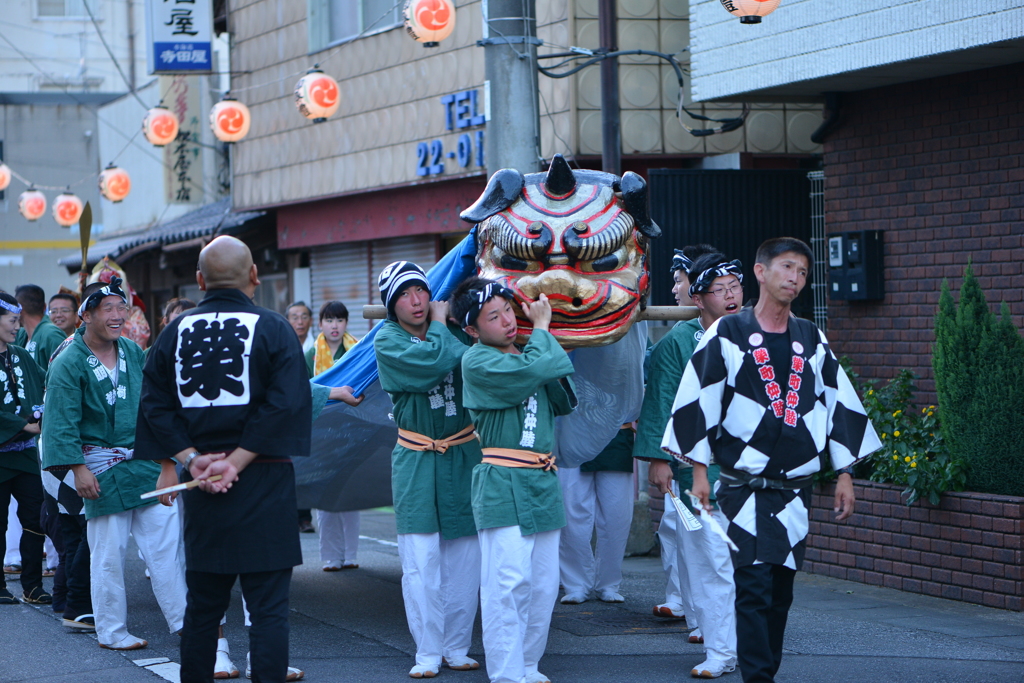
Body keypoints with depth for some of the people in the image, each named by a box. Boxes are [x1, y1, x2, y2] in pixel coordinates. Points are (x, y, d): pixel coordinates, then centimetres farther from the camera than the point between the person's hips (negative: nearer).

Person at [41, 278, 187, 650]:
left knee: (166, 542, 2)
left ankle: (183, 619, 8)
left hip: (145, 464, 5)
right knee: (108, 552, 1)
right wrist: (78, 468, -17)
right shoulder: (68, 363, -9)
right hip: (103, 470, -5)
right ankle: (112, 631, 11)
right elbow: (61, 423, -11)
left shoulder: (133, 352, 8)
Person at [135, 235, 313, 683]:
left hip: (200, 485, 4)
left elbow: (155, 406, 1)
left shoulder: (175, 332, 5)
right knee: (268, 606, -2)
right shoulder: (273, 329, -5)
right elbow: (285, 406, -14)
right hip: (264, 484, -4)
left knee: (202, 604, 15)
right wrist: (239, 460, -12)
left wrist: (192, 458, -4)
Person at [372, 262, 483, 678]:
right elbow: (432, 362, -20)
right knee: (421, 562, -5)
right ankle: (428, 652, 3)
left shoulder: (455, 331, 7)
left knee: (464, 559, 4)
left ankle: (457, 647, 14)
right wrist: (439, 324, -6)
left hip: (463, 456, 3)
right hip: (416, 461, -3)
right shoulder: (387, 341, -4)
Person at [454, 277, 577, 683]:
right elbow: (533, 369, -23)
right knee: (509, 581, -13)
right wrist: (541, 327, -4)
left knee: (544, 584, 8)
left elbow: (565, 402, 16)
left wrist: (549, 345, 6)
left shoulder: (525, 355, 17)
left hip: (543, 482, 8)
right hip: (502, 485, -8)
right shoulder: (478, 361, -8)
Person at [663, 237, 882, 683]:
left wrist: (844, 473, 12)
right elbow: (696, 401, -3)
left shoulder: (812, 341, 11)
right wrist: (699, 470, -6)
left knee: (780, 590, 8)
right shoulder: (726, 335, -1)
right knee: (753, 587, -13)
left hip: (795, 488, 4)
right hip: (745, 487, -4)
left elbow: (839, 404, 15)